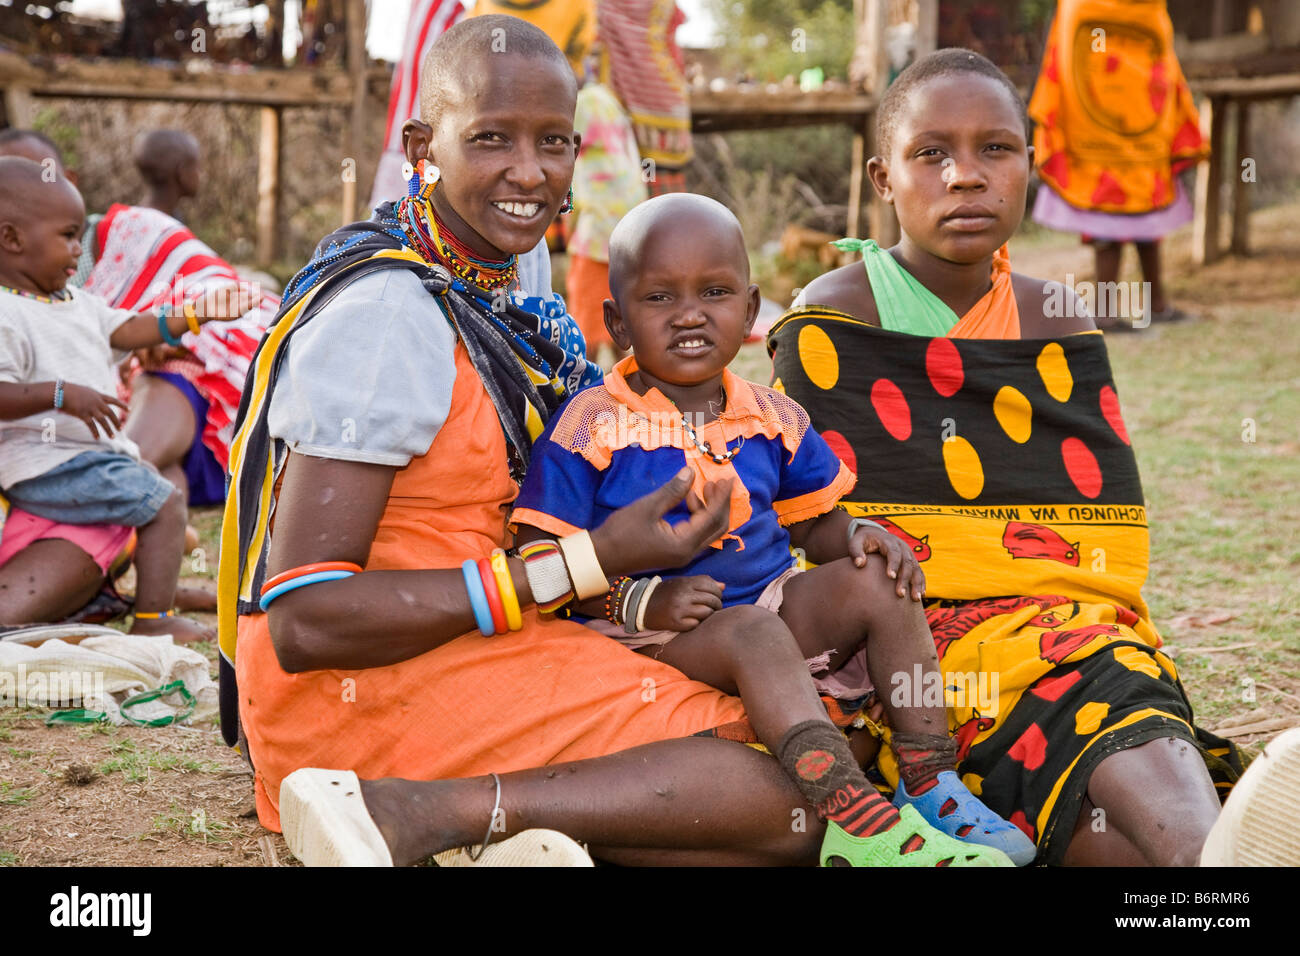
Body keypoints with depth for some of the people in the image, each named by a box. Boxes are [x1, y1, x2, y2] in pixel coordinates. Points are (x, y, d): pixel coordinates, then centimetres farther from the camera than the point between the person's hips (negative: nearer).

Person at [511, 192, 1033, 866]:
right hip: (649, 636, -6)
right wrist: (640, 601, -25)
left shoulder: (772, 421, 8)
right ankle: (856, 821, -41)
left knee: (876, 583, -13)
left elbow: (813, 526, 18)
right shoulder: (591, 426, -9)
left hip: (769, 602, 6)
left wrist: (858, 537, -6)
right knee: (753, 635, -33)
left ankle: (932, 786, -13)